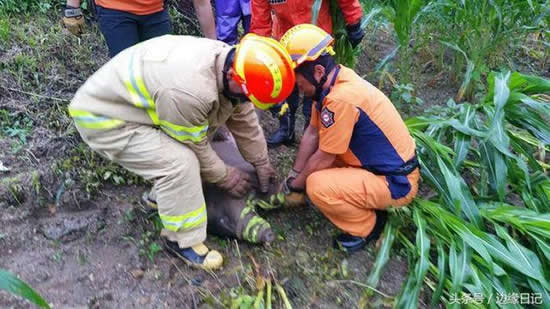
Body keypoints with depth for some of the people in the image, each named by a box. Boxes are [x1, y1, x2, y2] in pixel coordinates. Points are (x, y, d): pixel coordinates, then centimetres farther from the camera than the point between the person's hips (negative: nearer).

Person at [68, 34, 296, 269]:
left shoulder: (229, 59, -9)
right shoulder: (189, 90, -38)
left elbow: (244, 120, 3)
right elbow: (195, 147, -20)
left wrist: (262, 163, 11)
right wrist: (226, 177, -5)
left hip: (132, 103, 9)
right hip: (102, 118, -9)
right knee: (179, 163, -23)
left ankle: (163, 195, 26)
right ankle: (183, 240, -4)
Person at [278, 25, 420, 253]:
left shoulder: (341, 98, -29)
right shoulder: (332, 82, -2)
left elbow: (324, 158, -19)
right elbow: (312, 133, 6)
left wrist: (296, 185, -4)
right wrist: (294, 175, 9)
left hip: (397, 183, -9)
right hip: (383, 165, 10)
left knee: (317, 186, -25)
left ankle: (367, 227, 1)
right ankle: (366, 206, 15)